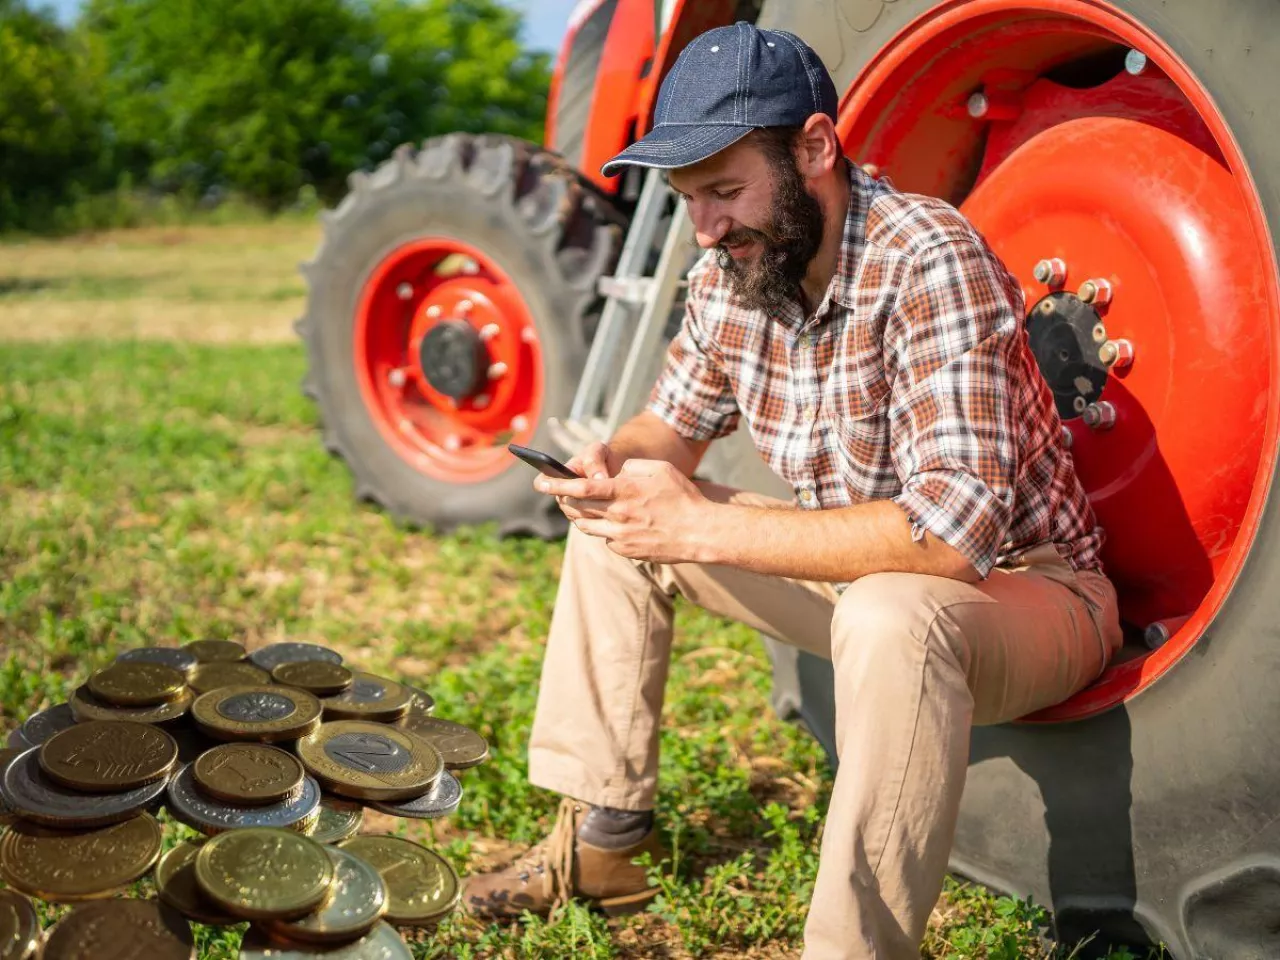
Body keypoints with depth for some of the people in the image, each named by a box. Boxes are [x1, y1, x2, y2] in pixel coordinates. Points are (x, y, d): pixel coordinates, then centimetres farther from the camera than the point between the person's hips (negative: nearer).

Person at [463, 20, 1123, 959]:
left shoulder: (929, 261, -28)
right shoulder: (730, 274, -5)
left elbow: (952, 530, -37)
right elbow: (676, 422, 10)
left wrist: (706, 529, -33)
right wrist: (614, 464, -15)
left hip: (1026, 588, -7)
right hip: (856, 568, 8)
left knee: (893, 616, -41)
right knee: (617, 525, 3)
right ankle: (604, 837, 10)